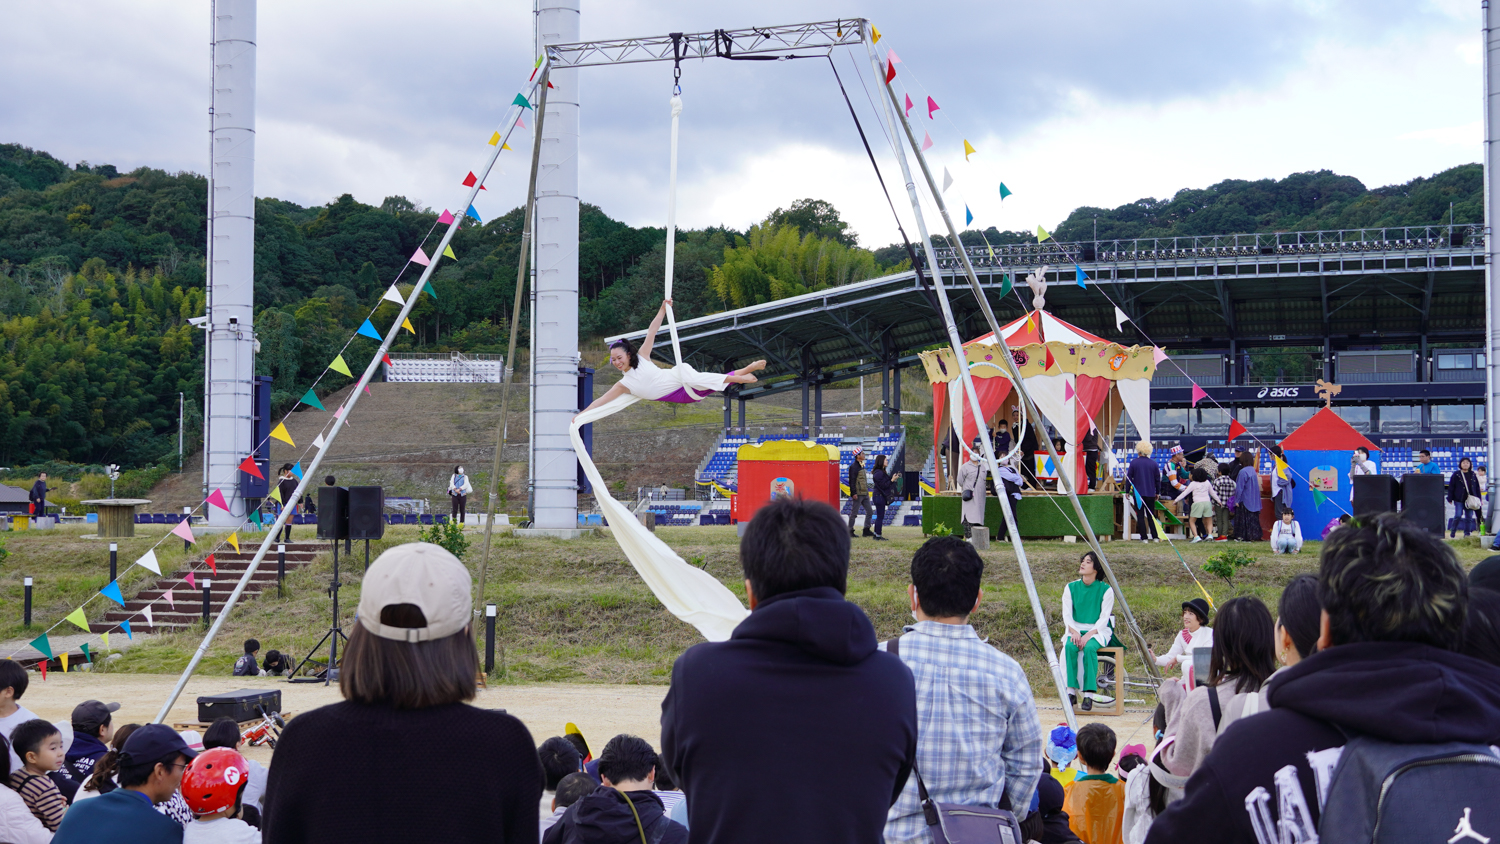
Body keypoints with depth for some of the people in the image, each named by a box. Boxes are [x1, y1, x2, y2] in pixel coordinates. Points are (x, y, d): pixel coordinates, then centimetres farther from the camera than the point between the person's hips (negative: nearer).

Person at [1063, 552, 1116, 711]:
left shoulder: (1105, 590, -4)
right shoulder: (1071, 588, 5)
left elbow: (1104, 618, -8)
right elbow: (1067, 614, 2)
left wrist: (1089, 635, -22)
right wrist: (1074, 632, -17)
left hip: (1098, 630, -3)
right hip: (1076, 629, 3)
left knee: (1089, 647, -35)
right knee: (1070, 646, -31)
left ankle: (1089, 694, -33)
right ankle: (1071, 691, -29)